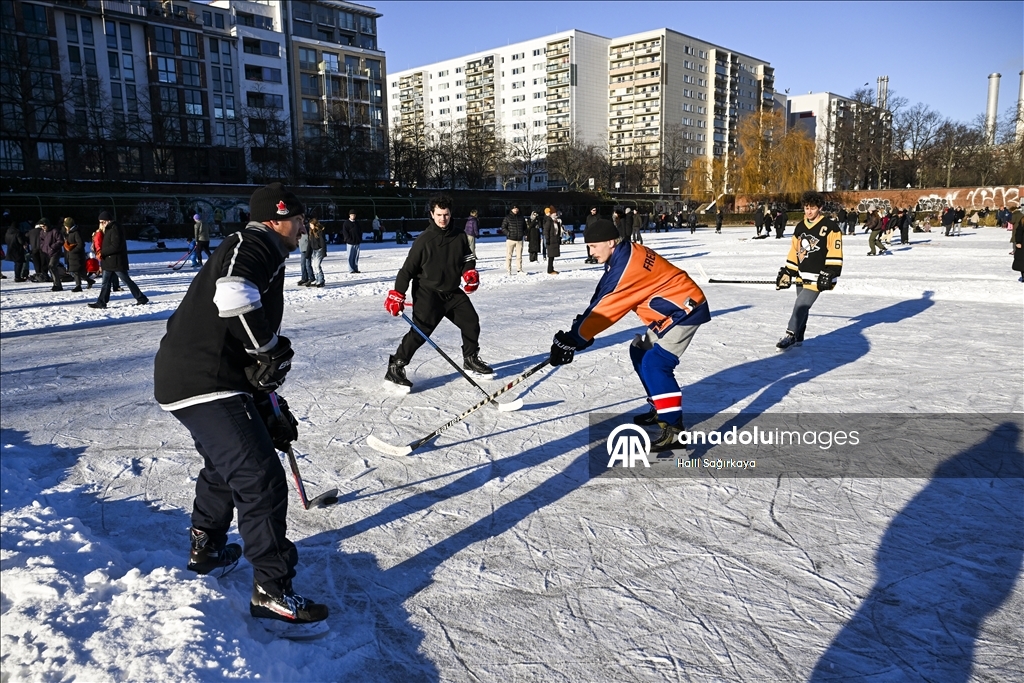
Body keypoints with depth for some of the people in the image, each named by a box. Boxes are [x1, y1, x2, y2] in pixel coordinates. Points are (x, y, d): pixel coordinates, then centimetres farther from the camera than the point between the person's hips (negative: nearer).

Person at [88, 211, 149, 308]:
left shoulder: (115, 229, -15)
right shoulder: (108, 229, 16)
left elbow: (115, 246, -23)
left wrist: (102, 253, -19)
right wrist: (101, 254, 6)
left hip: (117, 262, -10)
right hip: (109, 262, 10)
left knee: (126, 281, -2)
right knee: (106, 282, 8)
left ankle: (142, 299, 5)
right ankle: (101, 302, 10)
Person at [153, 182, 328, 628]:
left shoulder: (265, 258, 22)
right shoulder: (254, 244, -8)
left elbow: (248, 357, 25)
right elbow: (233, 296, -33)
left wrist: (271, 413, 24)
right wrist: (272, 350, -17)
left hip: (185, 377, 11)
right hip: (204, 382, -11)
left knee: (225, 464, 30)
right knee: (260, 478, -9)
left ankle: (205, 548, 48)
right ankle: (271, 591, -2)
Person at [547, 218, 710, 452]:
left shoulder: (628, 264, -26)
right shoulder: (624, 256, 5)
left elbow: (606, 308, -28)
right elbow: (602, 298, 9)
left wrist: (573, 339, -25)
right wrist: (578, 333, 5)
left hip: (685, 308, -11)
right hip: (673, 306, 11)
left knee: (654, 363, -18)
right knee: (640, 352, 16)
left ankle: (674, 427, -15)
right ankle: (661, 408, 26)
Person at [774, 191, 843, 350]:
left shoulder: (829, 227, -9)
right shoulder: (800, 227, 10)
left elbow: (835, 254, -12)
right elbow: (794, 252, 16)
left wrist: (829, 275, -18)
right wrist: (787, 272, 12)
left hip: (817, 277, -6)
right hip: (801, 275, 7)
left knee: (801, 305, -14)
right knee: (802, 306, 14)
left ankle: (791, 335, -7)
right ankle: (798, 338, 23)